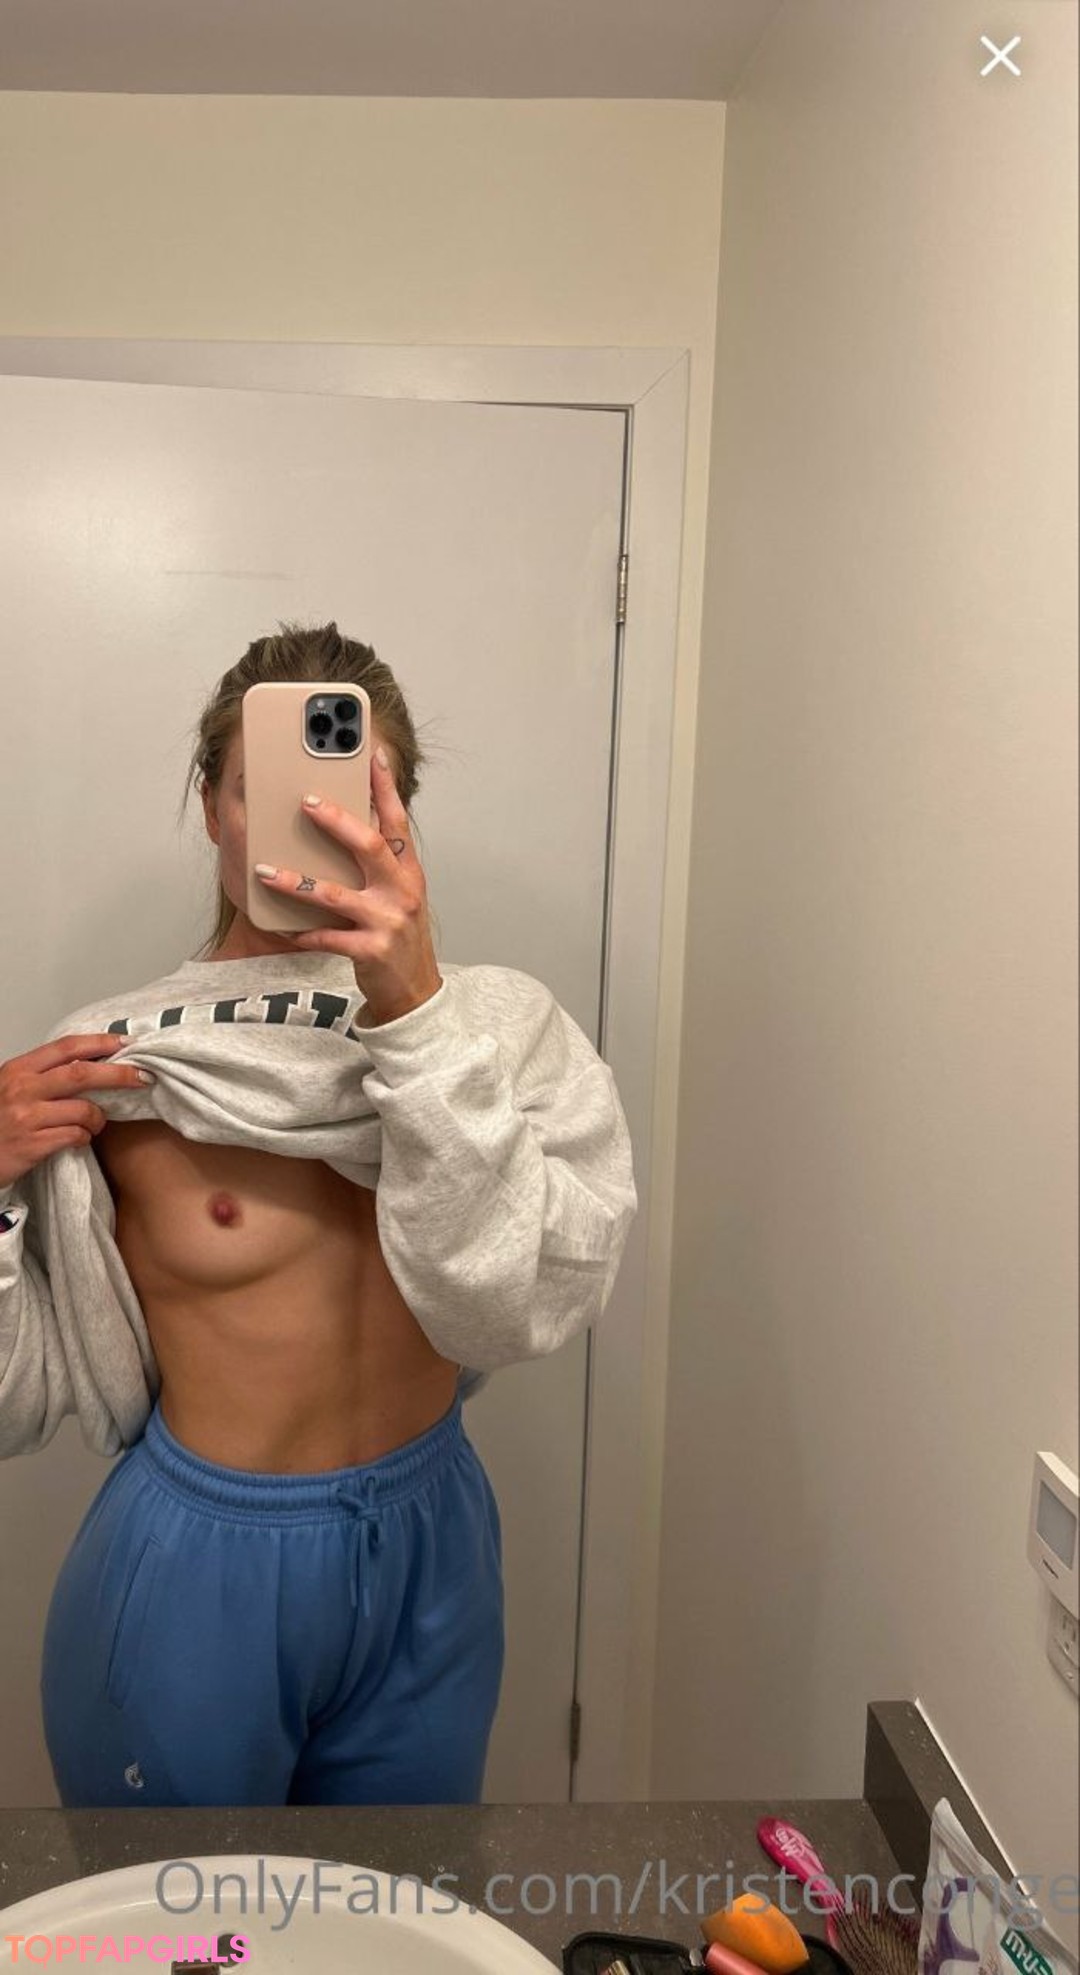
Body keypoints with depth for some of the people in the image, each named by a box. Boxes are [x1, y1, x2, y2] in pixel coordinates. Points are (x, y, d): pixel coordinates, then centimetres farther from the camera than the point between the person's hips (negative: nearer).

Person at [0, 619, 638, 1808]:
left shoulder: (497, 1030, -11)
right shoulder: (110, 1068, -14)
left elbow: (510, 1305, -26)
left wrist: (415, 1008, -34)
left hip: (426, 1547, 2)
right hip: (197, 1565, -1)